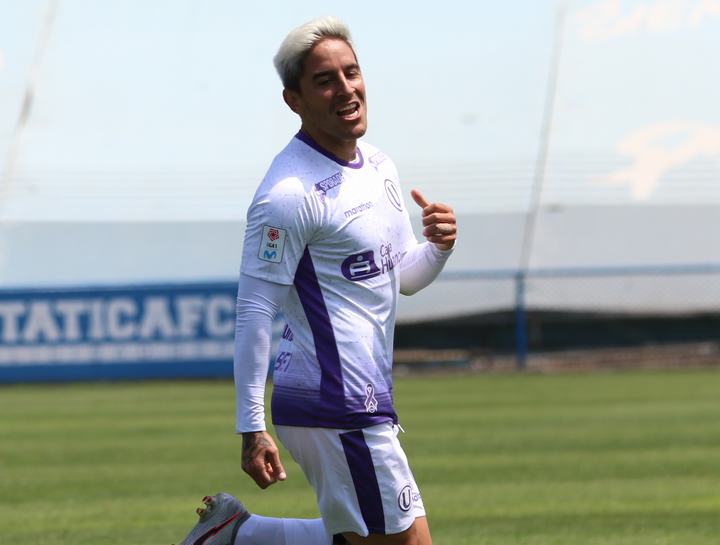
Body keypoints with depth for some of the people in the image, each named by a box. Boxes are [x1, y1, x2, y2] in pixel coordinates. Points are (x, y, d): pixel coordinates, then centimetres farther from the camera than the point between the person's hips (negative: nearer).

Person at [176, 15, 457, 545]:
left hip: (364, 399, 9)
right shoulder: (290, 193, -16)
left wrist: (438, 247, -1)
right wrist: (252, 429, -20)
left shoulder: (379, 165, 12)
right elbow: (254, 310, -17)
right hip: (336, 409, -9)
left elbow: (404, 278, 22)